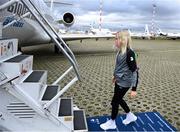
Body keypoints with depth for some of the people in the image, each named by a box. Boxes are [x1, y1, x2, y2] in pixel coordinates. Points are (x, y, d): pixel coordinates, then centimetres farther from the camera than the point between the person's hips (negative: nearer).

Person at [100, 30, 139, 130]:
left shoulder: (129, 53, -24)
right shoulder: (121, 51, 1)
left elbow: (135, 71, -24)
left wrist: (134, 89, -24)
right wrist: (115, 76, 28)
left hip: (124, 83, -9)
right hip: (119, 81, 9)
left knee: (115, 101, 5)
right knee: (118, 99, 22)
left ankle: (112, 123, 27)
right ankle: (130, 116, 42)